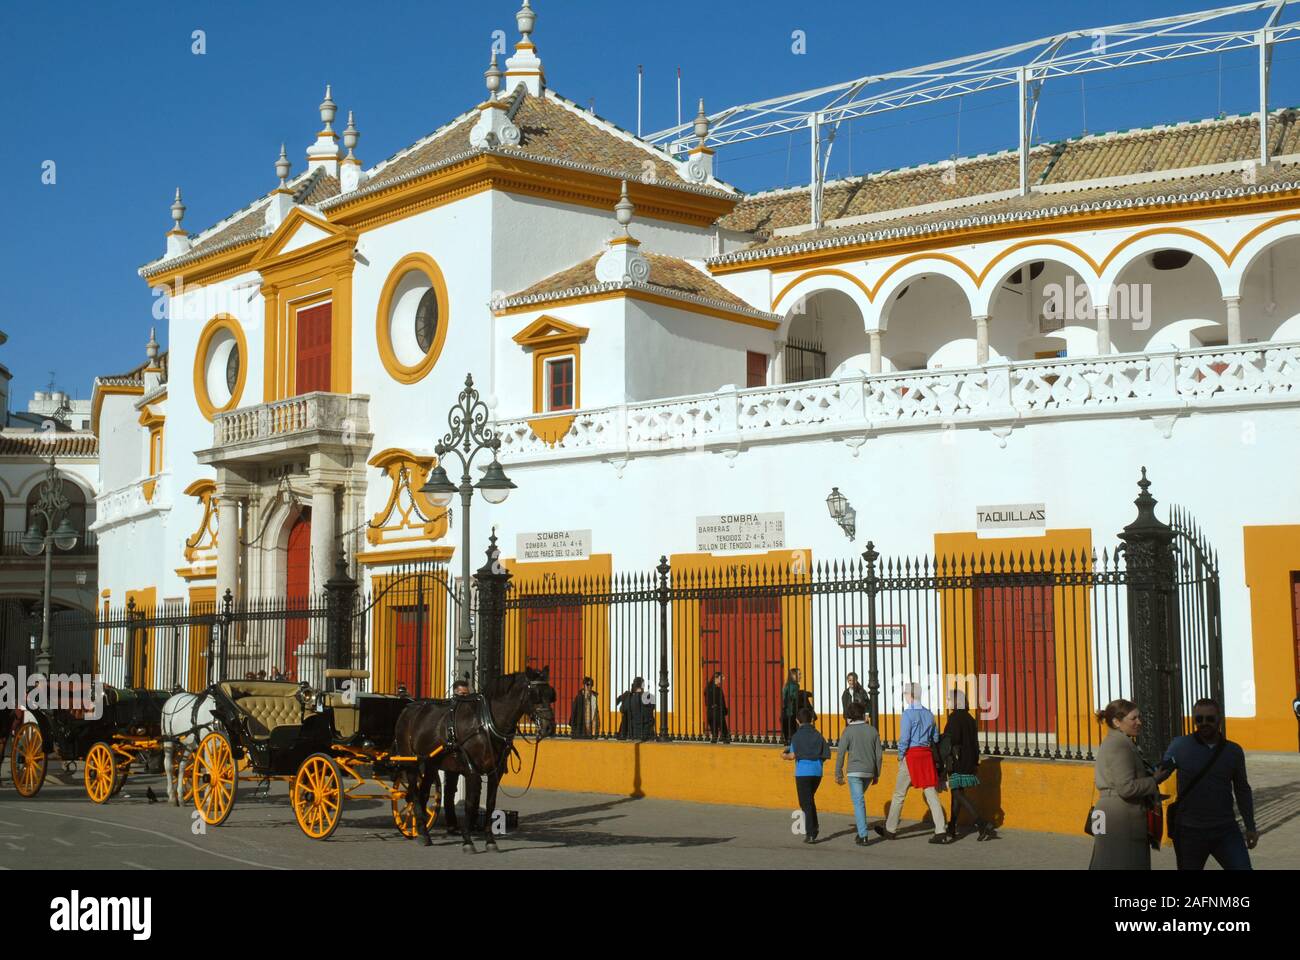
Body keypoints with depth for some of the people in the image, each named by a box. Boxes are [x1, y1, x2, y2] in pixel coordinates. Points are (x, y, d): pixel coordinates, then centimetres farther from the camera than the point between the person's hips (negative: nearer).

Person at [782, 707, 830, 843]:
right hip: (817, 772, 4)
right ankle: (813, 829, 23)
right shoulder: (818, 735, 6)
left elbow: (793, 755, -13)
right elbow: (826, 755, 1)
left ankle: (810, 834, -5)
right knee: (810, 799, 24)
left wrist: (784, 755, 8)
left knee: (806, 803, 0)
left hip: (803, 772, -4)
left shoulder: (797, 736, -6)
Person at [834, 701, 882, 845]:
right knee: (859, 799, 24)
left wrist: (838, 774, -1)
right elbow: (878, 754, 6)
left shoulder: (848, 731, -7)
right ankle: (861, 830, 22)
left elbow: (841, 753, -8)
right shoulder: (872, 730, 4)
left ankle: (863, 836, -10)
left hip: (854, 772, -4)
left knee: (858, 802, -4)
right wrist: (876, 774, 14)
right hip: (869, 772, 5)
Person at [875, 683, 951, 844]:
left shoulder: (908, 713, -10)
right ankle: (941, 832, -6)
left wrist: (901, 756, -4)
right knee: (931, 794, 2)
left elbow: (904, 738, -14)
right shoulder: (929, 713, 10)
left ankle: (890, 830, 16)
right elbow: (935, 738, 15)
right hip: (927, 754, 6)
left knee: (899, 794, 7)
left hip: (911, 754, -6)